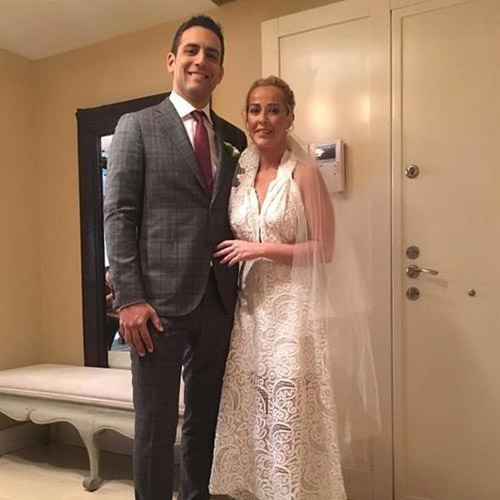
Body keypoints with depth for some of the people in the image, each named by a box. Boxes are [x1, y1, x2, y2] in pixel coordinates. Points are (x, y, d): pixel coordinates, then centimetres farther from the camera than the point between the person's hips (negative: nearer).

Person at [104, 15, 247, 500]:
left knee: (205, 421, 16)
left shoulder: (234, 139, 14)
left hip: (220, 302, 4)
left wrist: (239, 292, 5)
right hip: (160, 301, -4)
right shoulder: (137, 126, 3)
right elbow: (118, 216, -4)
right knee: (155, 426, 6)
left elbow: (237, 217, 14)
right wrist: (129, 298, -13)